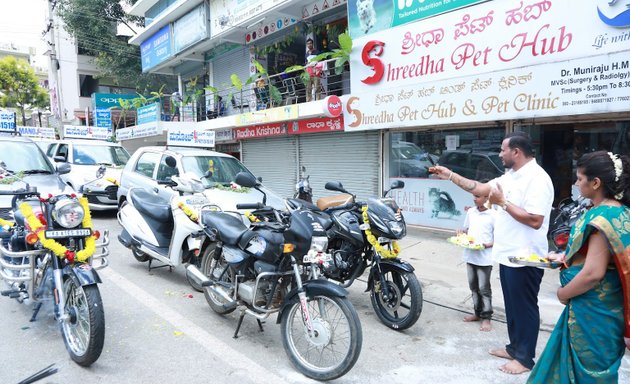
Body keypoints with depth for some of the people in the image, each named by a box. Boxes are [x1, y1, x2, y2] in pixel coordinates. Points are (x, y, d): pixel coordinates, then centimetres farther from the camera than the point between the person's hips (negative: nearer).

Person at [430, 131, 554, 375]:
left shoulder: (537, 179, -20)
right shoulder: (510, 176, 9)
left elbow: (535, 220, -27)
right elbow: (480, 188, 15)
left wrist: (503, 202, -21)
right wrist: (450, 175, 11)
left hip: (525, 258, -9)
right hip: (508, 254, 9)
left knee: (525, 307, 5)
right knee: (512, 305, 19)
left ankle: (525, 358, 19)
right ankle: (515, 347, 34)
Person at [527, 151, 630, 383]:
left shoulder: (603, 218, -25)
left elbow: (593, 273, -28)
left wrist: (563, 294, -13)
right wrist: (565, 257, 13)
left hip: (592, 312, -9)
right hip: (599, 308, 9)